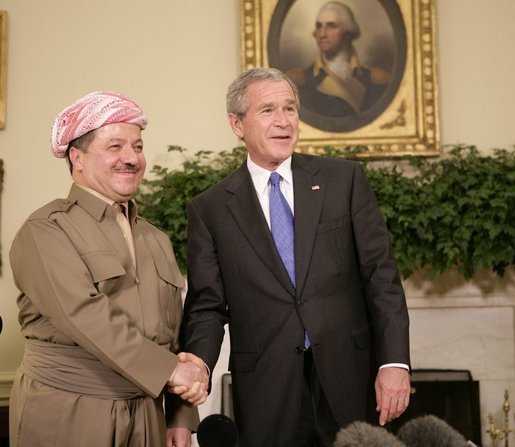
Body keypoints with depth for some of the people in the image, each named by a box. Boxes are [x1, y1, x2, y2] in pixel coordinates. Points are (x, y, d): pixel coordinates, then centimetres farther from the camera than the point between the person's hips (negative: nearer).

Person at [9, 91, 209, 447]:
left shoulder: (157, 241, 13)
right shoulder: (45, 230, -8)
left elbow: (174, 334, 13)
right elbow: (84, 314, -20)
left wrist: (181, 417, 6)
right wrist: (170, 370, -21)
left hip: (146, 418, 6)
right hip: (65, 418, -5)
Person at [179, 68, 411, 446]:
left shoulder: (345, 179, 4)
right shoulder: (210, 209, 3)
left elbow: (381, 275, 1)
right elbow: (207, 307, 1)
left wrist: (394, 361, -8)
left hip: (350, 382, 1)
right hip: (266, 397, 0)